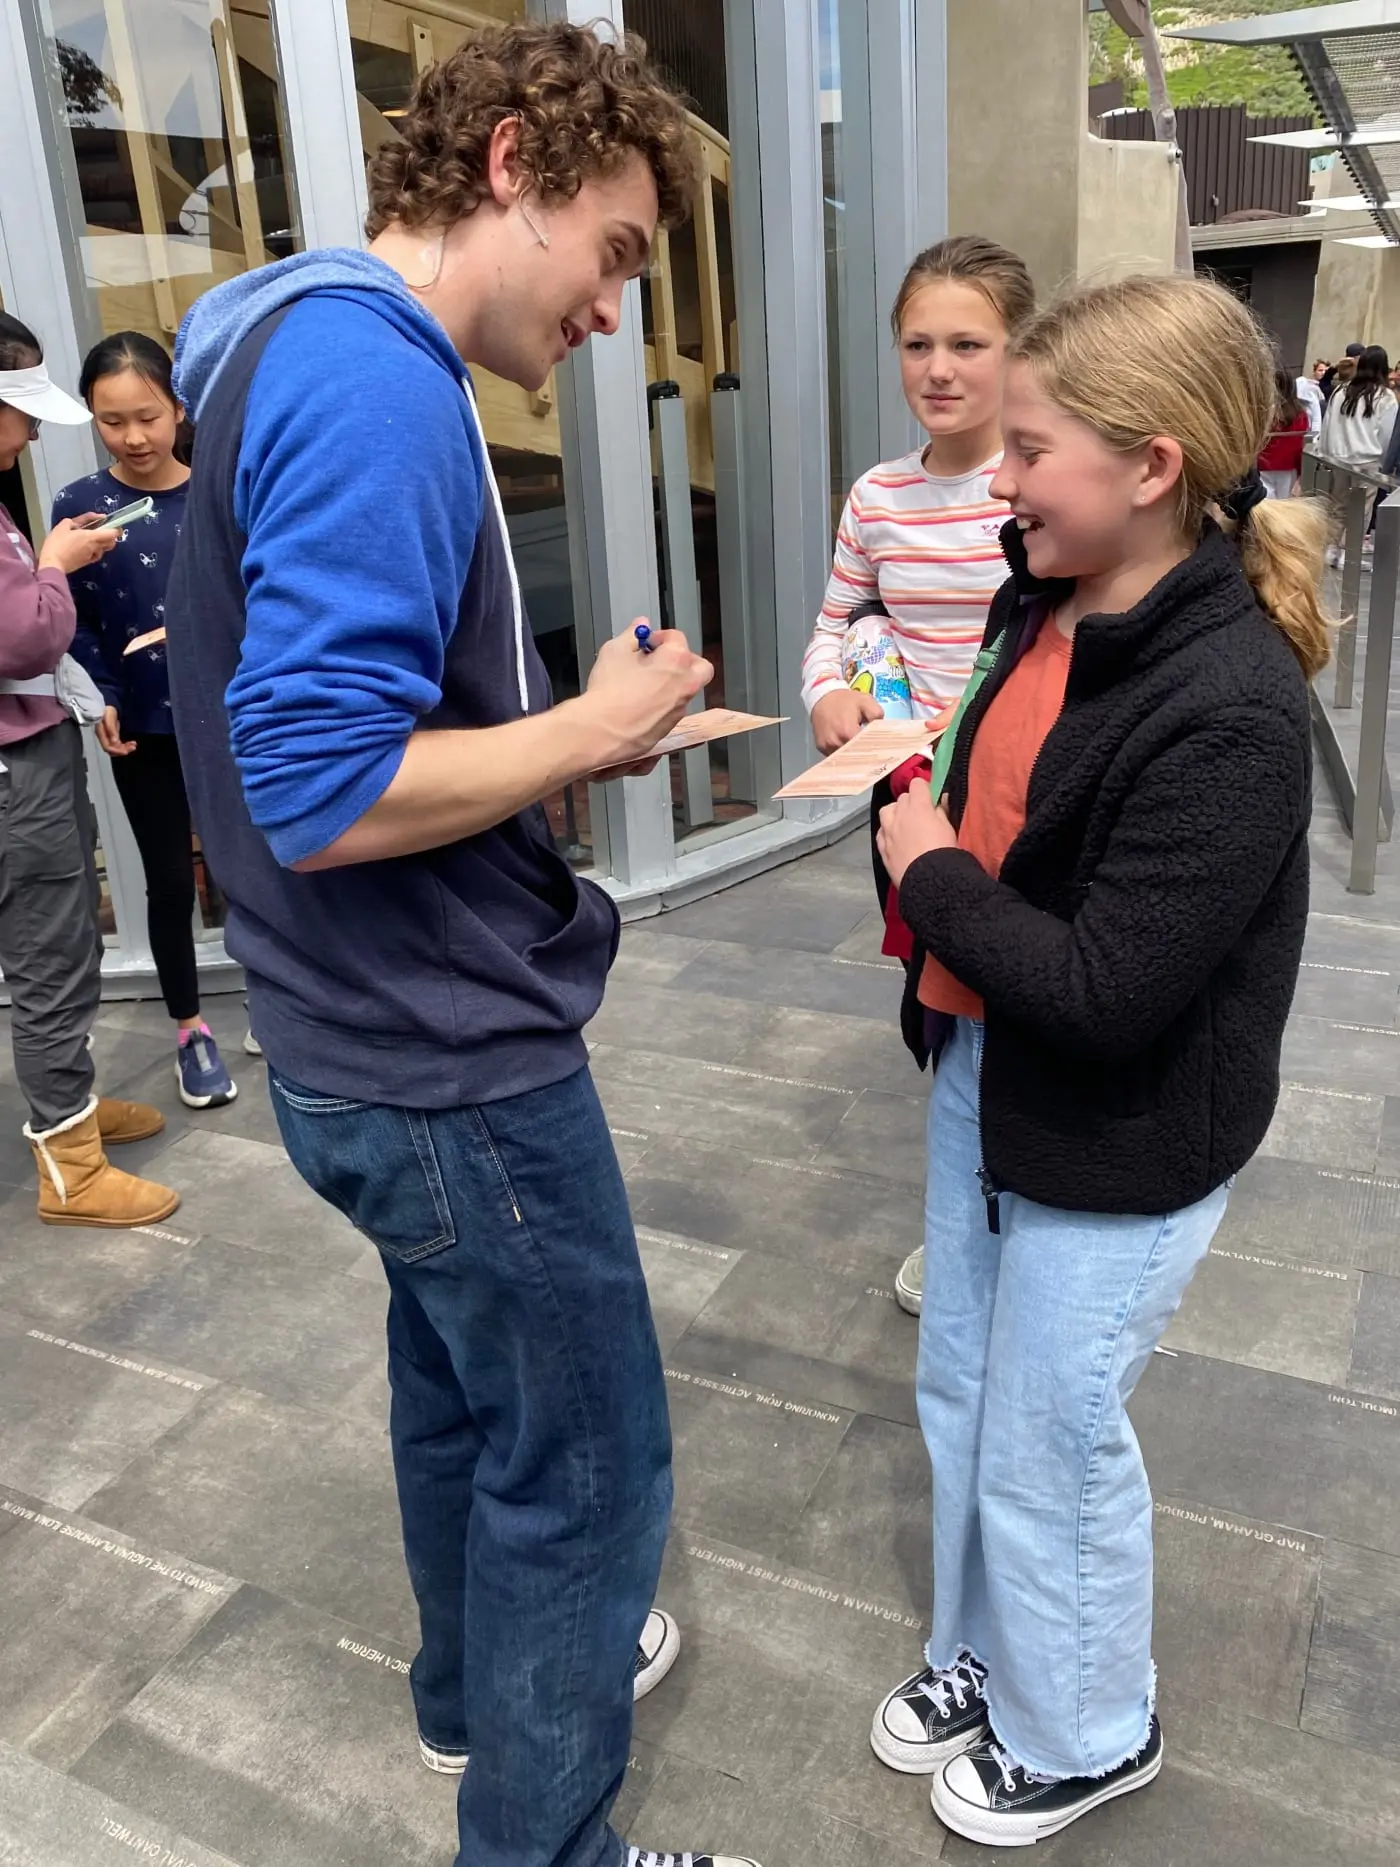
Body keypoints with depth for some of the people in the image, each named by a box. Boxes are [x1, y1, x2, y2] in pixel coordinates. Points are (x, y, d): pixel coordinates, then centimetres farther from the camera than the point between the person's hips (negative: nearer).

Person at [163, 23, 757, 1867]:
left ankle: (480, 1681, 51)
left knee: (458, 1377, 26)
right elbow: (322, 795, -29)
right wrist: (594, 728, -16)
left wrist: (590, 725, 8)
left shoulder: (322, 353, 10)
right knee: (588, 1460, 8)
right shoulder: (376, 383, -22)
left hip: (384, 1040, 10)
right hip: (452, 1063, -10)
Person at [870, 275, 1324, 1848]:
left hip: (1112, 1155, -8)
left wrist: (932, 875, -17)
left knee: (1047, 1450, 13)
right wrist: (923, 818, -7)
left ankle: (1082, 1735, 44)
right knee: (962, 1396, 24)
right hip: (983, 1079, 8)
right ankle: (980, 1657, 51)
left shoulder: (1226, 706, -28)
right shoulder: (1047, 603, -3)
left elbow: (1103, 993, -29)